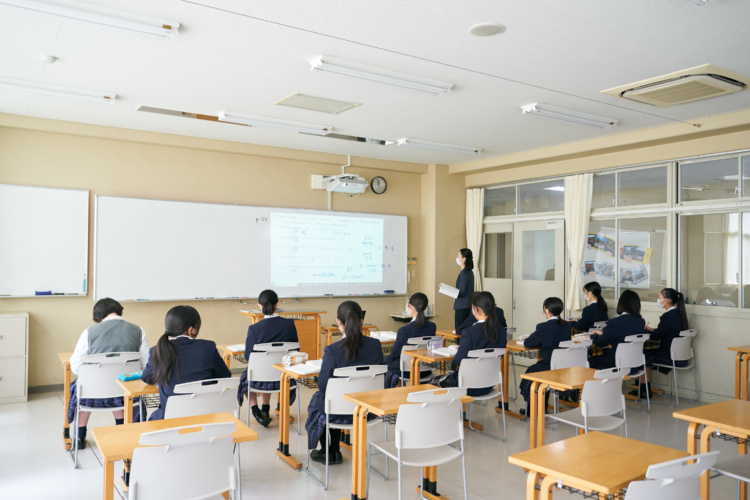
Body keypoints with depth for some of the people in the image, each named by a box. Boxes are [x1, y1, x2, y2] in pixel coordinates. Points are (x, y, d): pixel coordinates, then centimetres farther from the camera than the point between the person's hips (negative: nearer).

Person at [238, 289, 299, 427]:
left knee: (245, 378, 33)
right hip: (283, 378, 3)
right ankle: (266, 410, 47)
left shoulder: (254, 328, -20)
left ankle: (256, 412, 22)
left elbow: (248, 355, -10)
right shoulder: (289, 324, -13)